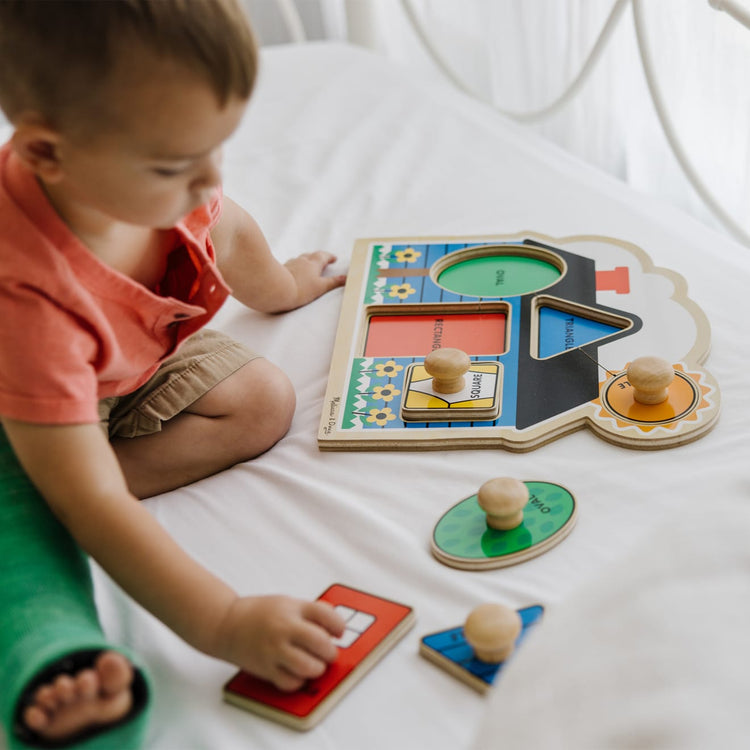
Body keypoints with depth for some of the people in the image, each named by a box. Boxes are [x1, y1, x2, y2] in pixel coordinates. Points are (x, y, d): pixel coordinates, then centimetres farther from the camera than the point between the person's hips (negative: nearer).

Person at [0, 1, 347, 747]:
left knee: (265, 402, -8)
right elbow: (89, 503, -45)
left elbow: (222, 227, 3)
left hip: (134, 364, 7)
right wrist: (224, 625, -49)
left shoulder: (140, 168, -26)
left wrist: (279, 286, 24)